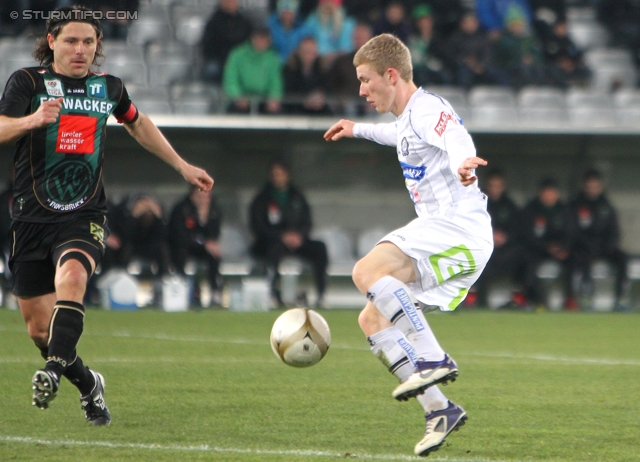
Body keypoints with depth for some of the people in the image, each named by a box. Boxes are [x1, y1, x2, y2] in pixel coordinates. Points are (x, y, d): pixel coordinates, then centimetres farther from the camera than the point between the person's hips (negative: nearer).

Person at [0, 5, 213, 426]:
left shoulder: (108, 87, 9)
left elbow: (138, 123, 30)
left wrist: (182, 166, 31)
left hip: (85, 217, 0)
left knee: (71, 277, -33)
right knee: (39, 326, 3)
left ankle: (55, 370, -45)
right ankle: (88, 385, 28)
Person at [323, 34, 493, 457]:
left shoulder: (427, 109, -11)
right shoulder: (407, 118, 19)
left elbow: (456, 137, -34)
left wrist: (464, 164, -56)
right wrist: (359, 130, 57)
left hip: (460, 229, -10)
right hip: (442, 236, 10)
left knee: (368, 271, -27)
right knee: (373, 319, 6)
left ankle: (434, 359, -25)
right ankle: (439, 410, 2)